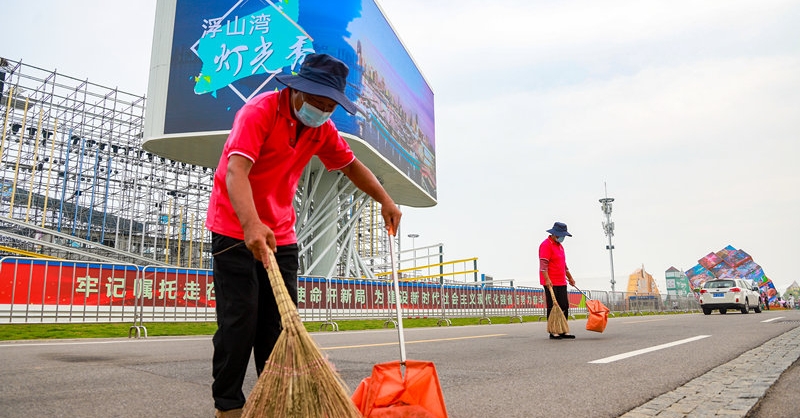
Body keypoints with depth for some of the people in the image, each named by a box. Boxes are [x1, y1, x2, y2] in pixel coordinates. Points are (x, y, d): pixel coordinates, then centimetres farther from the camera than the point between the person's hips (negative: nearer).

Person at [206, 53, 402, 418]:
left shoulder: (322, 128, 3)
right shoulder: (259, 111, -18)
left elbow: (351, 165, 17)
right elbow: (236, 171, -32)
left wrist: (385, 200, 8)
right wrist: (252, 226, -47)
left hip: (281, 235, 6)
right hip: (236, 229, -6)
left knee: (279, 323, 5)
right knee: (240, 320, -6)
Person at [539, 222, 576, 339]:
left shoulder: (560, 245, 19)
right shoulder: (546, 245, -11)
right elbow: (543, 264, -20)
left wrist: (570, 277, 30)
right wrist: (547, 279, -28)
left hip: (562, 282, 9)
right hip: (551, 283, -9)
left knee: (564, 307, 10)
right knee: (552, 308, -4)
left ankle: (563, 331, 17)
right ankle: (553, 333, 2)